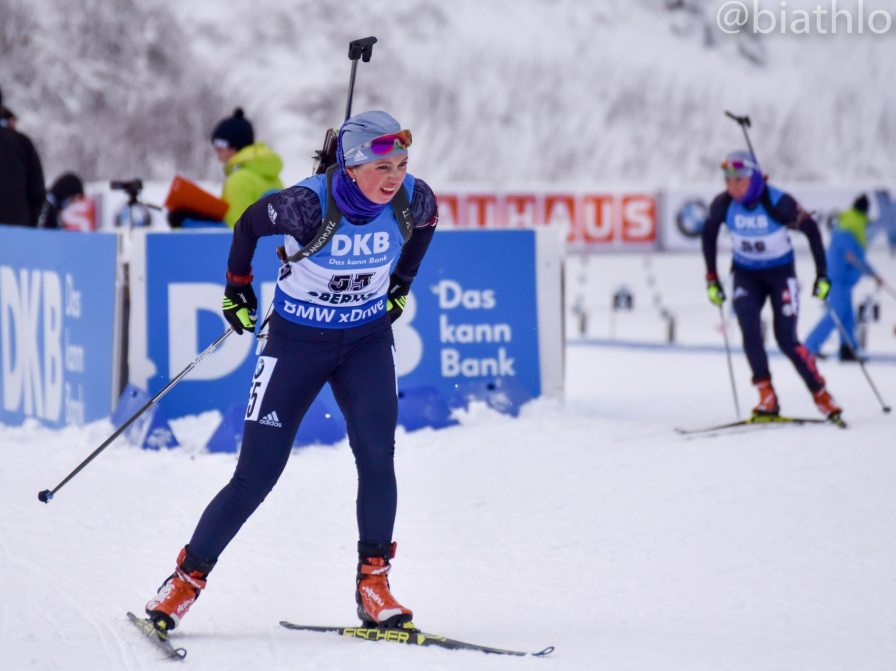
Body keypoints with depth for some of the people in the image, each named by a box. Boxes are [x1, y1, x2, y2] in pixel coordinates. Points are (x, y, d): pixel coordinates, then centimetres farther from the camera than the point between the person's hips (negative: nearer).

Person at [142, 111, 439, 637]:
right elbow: (249, 225, -7)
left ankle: (373, 583, -7)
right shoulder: (306, 205, -28)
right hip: (298, 339, -3)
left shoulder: (412, 198, -17)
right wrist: (237, 288, 6)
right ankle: (186, 582, 13)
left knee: (376, 453, -19)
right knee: (257, 474, -3)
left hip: (368, 339, 3)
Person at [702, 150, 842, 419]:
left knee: (786, 339, -12)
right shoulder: (723, 205, -16)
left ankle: (821, 395, 6)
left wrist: (822, 274, -11)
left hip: (781, 273, -3)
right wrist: (711, 279, 4)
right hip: (746, 274, 3)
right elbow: (708, 235, 4)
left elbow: (812, 230, -12)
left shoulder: (779, 204, -25)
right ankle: (767, 397, -18)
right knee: (749, 328, -23)